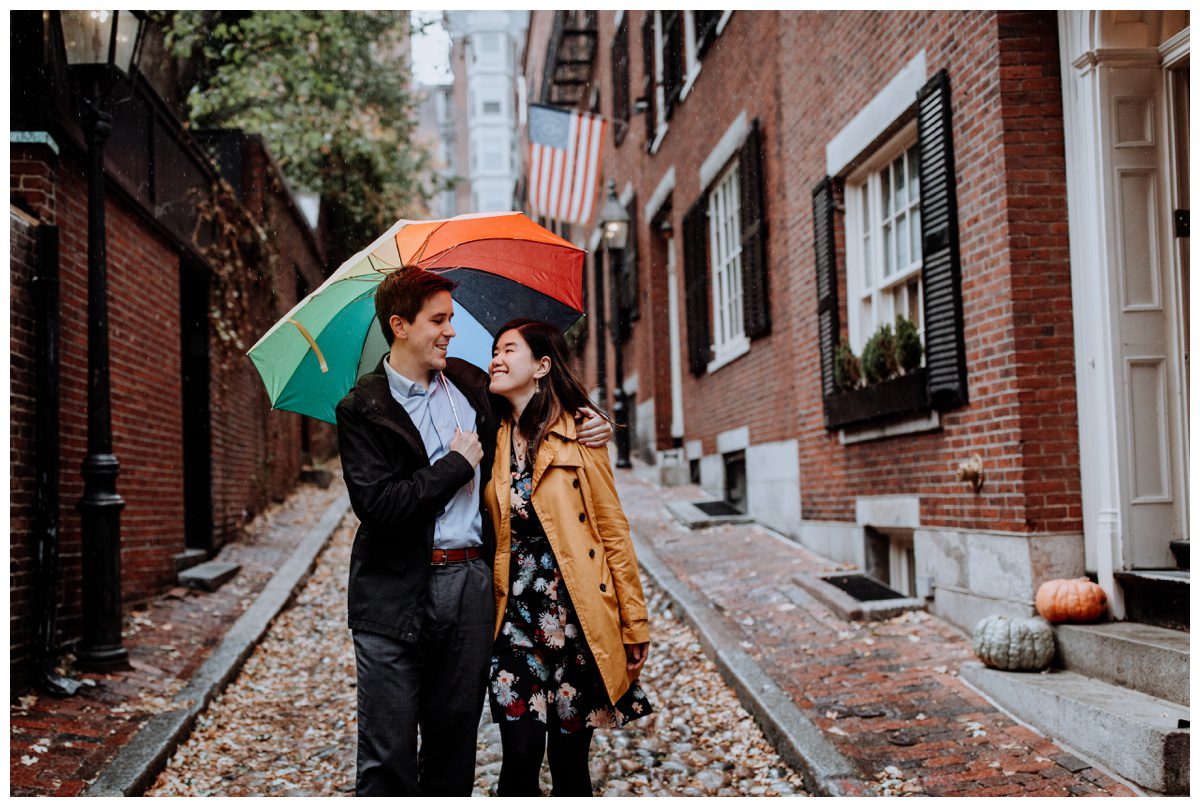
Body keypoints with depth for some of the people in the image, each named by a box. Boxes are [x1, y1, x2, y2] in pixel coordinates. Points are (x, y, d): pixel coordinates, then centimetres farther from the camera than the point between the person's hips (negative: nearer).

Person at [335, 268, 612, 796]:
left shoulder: (471, 384, 10)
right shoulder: (363, 409, -6)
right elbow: (376, 506, -18)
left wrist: (582, 431, 10)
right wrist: (456, 465, -12)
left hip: (470, 582, 5)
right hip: (396, 593, -4)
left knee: (454, 746, 14)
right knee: (388, 757, 1)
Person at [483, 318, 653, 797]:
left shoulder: (579, 436, -2)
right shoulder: (492, 439, 8)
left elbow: (613, 531, -1)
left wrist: (635, 623, -2)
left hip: (578, 614, -2)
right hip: (515, 615, 2)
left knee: (570, 761, 6)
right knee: (522, 755, -5)